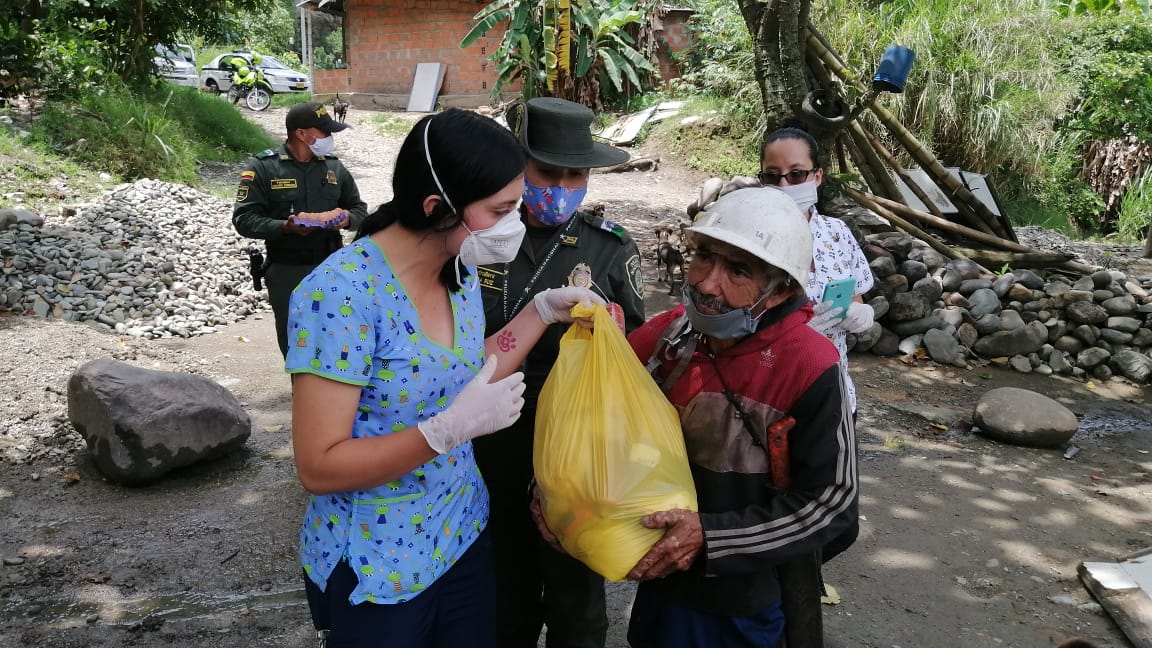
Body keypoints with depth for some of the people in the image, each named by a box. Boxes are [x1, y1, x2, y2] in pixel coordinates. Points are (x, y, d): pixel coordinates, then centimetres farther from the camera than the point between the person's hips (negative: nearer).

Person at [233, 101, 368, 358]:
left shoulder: (333, 167, 7)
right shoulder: (262, 167, -5)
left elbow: (359, 208, 15)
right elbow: (244, 219, -10)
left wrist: (347, 219, -9)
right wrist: (285, 226, -26)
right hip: (286, 272, -2)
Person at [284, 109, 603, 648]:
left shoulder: (461, 269, -3)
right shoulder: (340, 293, -26)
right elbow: (319, 467, -24)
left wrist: (542, 310, 1)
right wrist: (451, 428, -31)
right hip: (374, 567, -6)